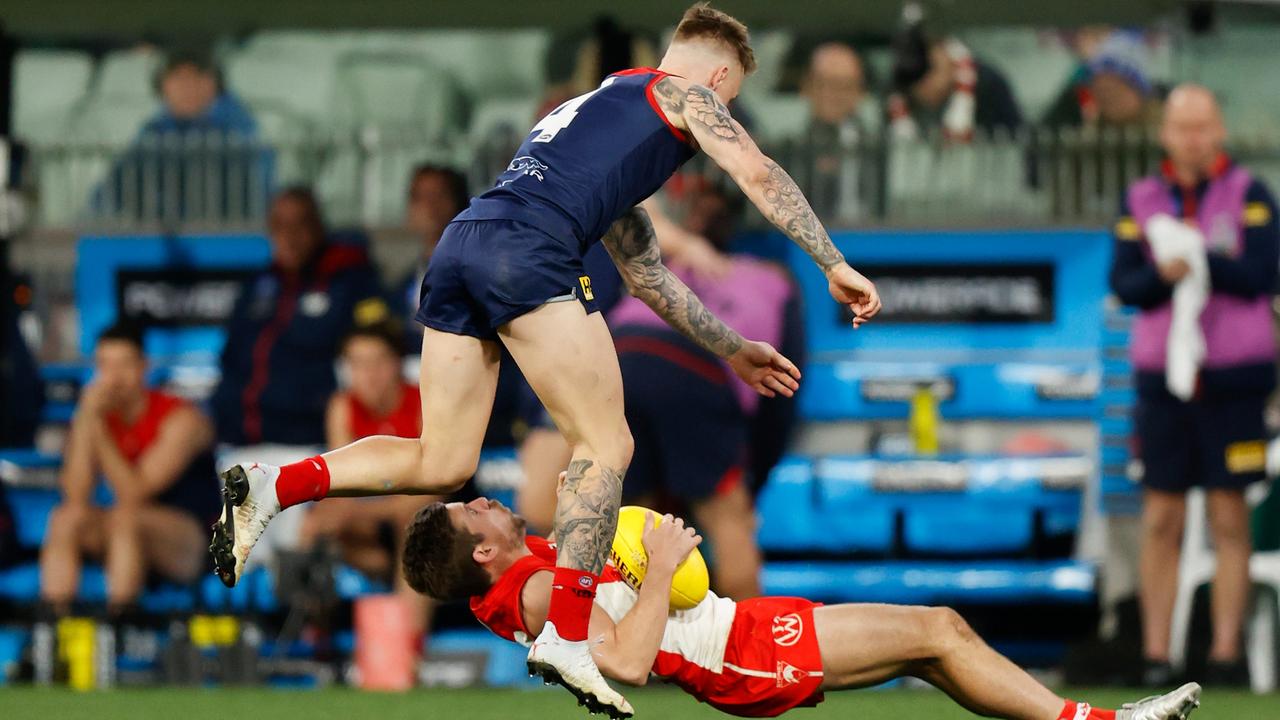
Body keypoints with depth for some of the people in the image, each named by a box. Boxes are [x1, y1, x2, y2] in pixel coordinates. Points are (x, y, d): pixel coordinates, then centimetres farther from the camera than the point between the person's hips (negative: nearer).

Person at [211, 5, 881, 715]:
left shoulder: (596, 104, 39)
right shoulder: (684, 95, 17)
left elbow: (646, 274, 42)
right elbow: (760, 175, 4)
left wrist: (734, 351, 43)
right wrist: (834, 264, 8)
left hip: (458, 250, 8)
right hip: (528, 251, -8)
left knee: (439, 464, 11)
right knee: (605, 443, -2)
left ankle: (270, 487, -2)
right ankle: (566, 638, -10)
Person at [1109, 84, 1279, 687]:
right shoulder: (1140, 201, 8)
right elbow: (1123, 284, 1)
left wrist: (1197, 256, -22)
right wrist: (1163, 275, -19)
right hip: (1162, 372, 2)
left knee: (1229, 519, -2)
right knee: (1161, 519, 0)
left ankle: (1226, 654, -1)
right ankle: (1155, 656, 1)